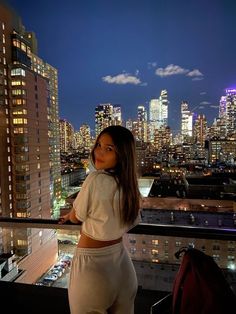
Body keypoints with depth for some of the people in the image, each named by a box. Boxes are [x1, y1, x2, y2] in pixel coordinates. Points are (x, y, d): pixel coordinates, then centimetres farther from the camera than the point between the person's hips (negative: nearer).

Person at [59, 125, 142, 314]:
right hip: (121, 259, 6)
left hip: (92, 263, -6)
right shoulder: (130, 183, -6)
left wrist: (68, 216, 15)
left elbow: (76, 218, -10)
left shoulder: (95, 179, -26)